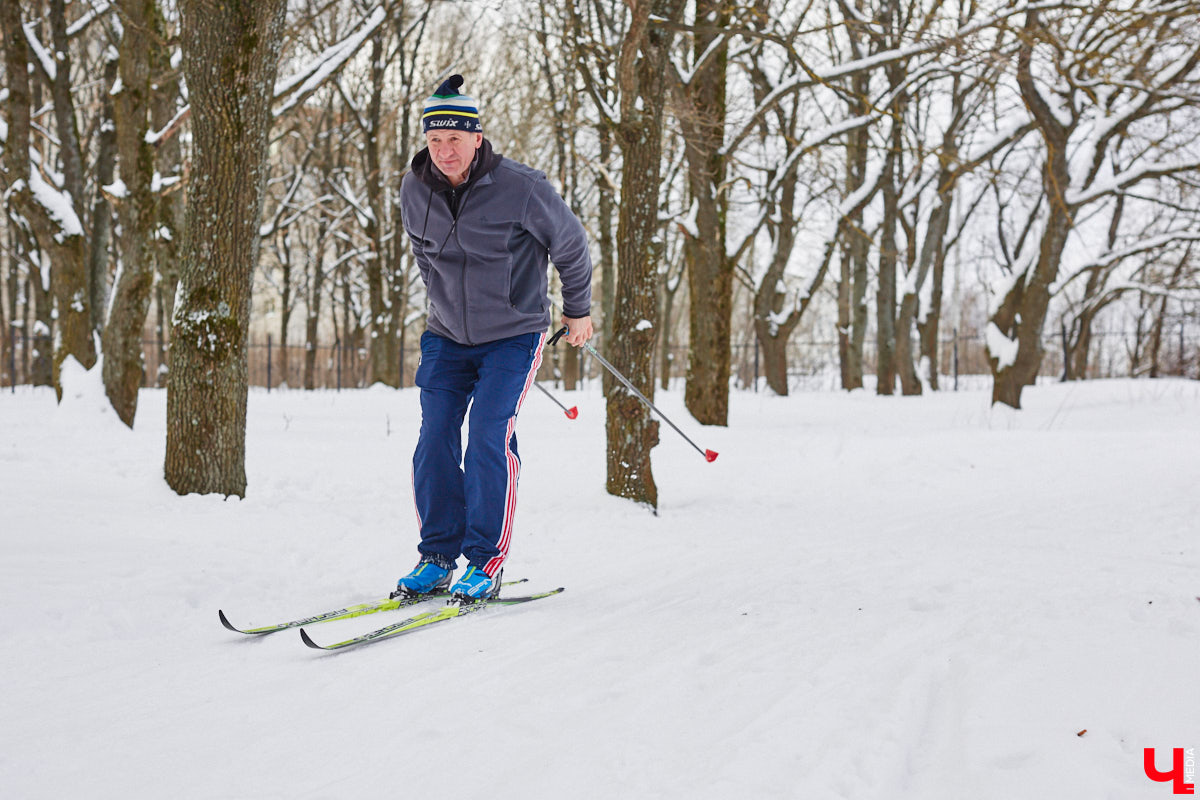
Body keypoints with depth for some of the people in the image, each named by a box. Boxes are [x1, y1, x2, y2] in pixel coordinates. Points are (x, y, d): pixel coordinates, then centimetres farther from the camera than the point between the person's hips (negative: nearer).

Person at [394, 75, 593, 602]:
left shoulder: (521, 188, -19)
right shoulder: (415, 192, -5)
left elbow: (570, 244, -2)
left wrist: (578, 310, 8)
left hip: (513, 336, -4)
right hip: (447, 337, 4)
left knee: (489, 439, -16)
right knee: (435, 442, -4)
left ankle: (486, 561, -6)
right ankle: (437, 557, 7)